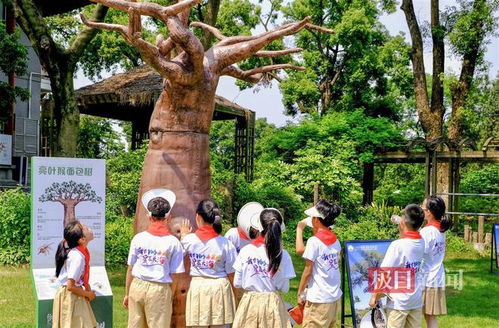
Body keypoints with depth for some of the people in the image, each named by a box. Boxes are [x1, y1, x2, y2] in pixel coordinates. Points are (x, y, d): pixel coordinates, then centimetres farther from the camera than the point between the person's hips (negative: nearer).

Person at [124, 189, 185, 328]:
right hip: (160, 289, -2)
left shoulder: (138, 238, 0)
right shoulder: (173, 242, -5)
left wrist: (127, 293, 15)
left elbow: (130, 269, 5)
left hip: (137, 287, 2)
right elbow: (174, 275, -3)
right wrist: (170, 296, 11)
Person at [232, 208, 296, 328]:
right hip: (272, 303, -1)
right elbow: (284, 288, -7)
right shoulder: (283, 255, -11)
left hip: (249, 301, 1)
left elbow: (237, 283, -3)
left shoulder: (245, 251, -8)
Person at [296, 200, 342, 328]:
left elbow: (307, 271, -11)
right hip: (335, 297, 7)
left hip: (318, 299, -7)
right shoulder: (335, 240, 6)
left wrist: (300, 293, -1)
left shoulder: (314, 241, -14)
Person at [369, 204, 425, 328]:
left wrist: (374, 296, -6)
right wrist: (400, 225, 14)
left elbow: (384, 275, -17)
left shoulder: (397, 245, -18)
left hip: (399, 301, -6)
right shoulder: (421, 243, -1)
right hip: (417, 300, 6)